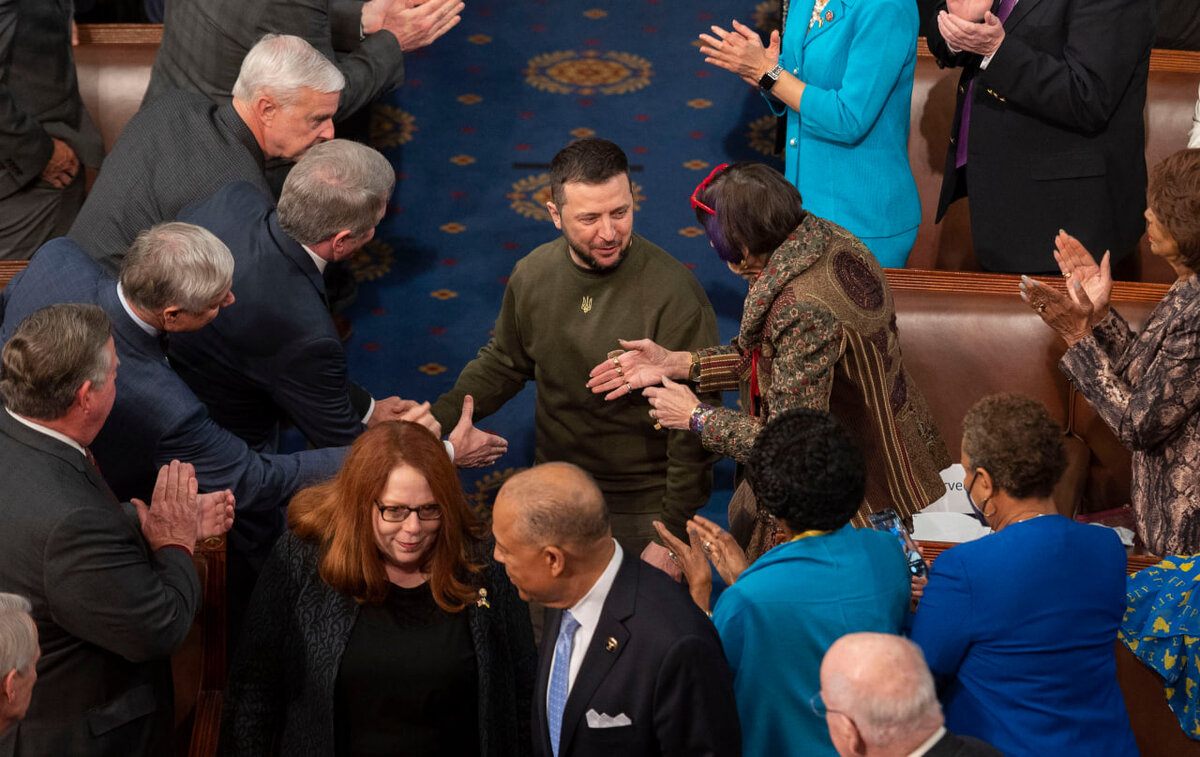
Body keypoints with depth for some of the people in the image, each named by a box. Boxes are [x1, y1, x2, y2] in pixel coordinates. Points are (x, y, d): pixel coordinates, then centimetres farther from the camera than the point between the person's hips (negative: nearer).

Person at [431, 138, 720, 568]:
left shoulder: (674, 293, -21)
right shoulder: (533, 274, -4)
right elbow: (503, 364, 13)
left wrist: (672, 535, -15)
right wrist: (435, 419, -1)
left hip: (642, 511, -5)